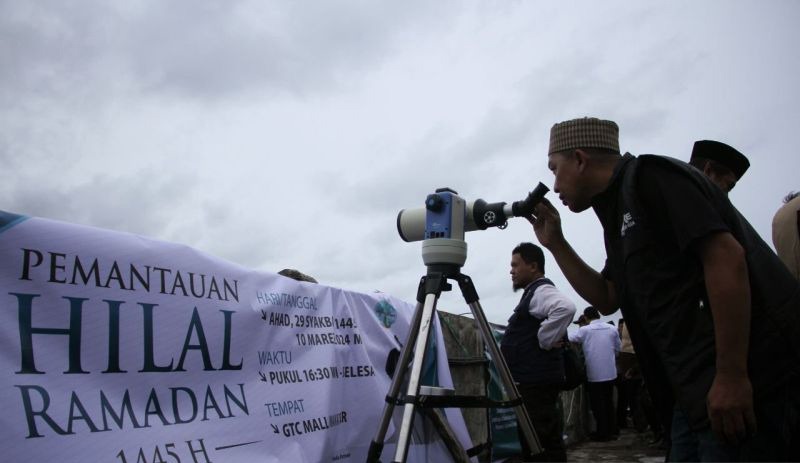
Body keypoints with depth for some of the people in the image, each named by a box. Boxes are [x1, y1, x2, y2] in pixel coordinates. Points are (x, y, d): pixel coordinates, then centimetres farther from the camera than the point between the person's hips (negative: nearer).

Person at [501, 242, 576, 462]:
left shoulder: (541, 291, -11)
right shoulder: (533, 292, 20)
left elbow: (565, 308, -32)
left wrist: (545, 341, -23)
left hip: (537, 380, -11)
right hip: (533, 379, 11)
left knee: (538, 445, -9)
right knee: (545, 443, 13)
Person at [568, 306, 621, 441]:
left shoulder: (584, 330, -10)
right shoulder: (612, 329, -1)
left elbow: (569, 339, 0)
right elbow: (617, 348, 9)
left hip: (594, 373, -4)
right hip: (610, 372, 4)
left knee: (597, 405, 5)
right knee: (609, 402, 15)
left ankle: (602, 433, 9)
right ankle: (611, 431, 22)